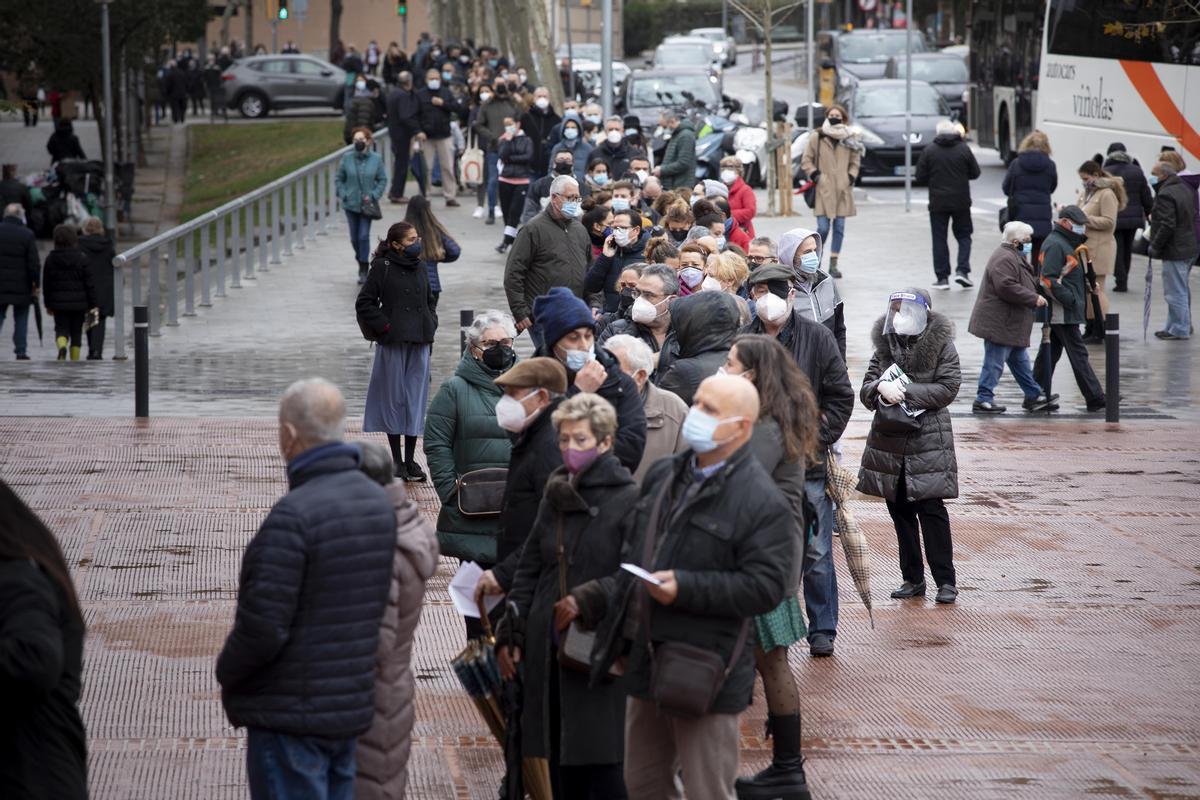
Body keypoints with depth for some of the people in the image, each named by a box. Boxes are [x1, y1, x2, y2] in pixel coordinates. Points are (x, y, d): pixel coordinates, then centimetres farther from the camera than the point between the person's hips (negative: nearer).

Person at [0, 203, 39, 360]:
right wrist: (36, 284, 1)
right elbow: (34, 263, -7)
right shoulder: (27, 235, -6)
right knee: (21, 320, 8)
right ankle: (21, 351, 5)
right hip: (21, 286, -2)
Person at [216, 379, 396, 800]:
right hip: (351, 705, 8)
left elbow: (262, 626, -22)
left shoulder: (293, 515, -21)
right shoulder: (379, 502, 5)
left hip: (291, 715, -8)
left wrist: (226, 671, -4)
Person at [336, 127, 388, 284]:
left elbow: (382, 180, 2)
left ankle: (363, 270, 0)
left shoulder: (376, 159, -6)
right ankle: (361, 261, 35)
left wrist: (373, 196, -9)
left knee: (364, 236, -9)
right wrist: (343, 195, -7)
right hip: (351, 204, 2)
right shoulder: (347, 158, -5)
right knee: (354, 238, 9)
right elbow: (339, 179, 5)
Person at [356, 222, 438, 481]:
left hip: (419, 343, 5)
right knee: (394, 398, 2)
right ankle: (397, 461, 8)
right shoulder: (382, 268, -7)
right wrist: (384, 326, -12)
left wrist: (430, 325, 9)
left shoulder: (419, 269, 11)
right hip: (393, 343, -5)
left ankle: (410, 459, 13)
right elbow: (364, 303, -7)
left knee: (416, 398, 5)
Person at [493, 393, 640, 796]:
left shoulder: (628, 499, -9)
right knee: (560, 762, 10)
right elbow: (529, 566, 17)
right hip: (550, 648, 6)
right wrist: (511, 634, 12)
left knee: (599, 764, -5)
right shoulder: (556, 493, 13)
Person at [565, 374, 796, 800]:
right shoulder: (662, 476, 11)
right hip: (646, 662, 8)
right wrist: (586, 599, 12)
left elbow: (766, 585, -21)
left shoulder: (762, 501, -14)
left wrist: (685, 588, -24)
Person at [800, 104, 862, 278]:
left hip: (842, 190, 3)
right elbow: (806, 160, 6)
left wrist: (851, 177, 1)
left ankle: (833, 264, 10)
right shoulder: (817, 138, 1)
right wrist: (814, 175, -7)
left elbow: (855, 162, 16)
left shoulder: (850, 139, 7)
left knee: (839, 227, 3)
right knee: (823, 228, -7)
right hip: (823, 190, -3)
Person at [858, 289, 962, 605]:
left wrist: (906, 392, -18)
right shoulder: (885, 345, 9)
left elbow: (948, 388, -12)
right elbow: (865, 391, 5)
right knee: (900, 511, 8)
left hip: (929, 439, -5)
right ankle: (913, 579, 17)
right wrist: (881, 387, -18)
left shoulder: (941, 346, -3)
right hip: (889, 440, 5)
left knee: (931, 509, -8)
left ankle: (946, 580, -2)